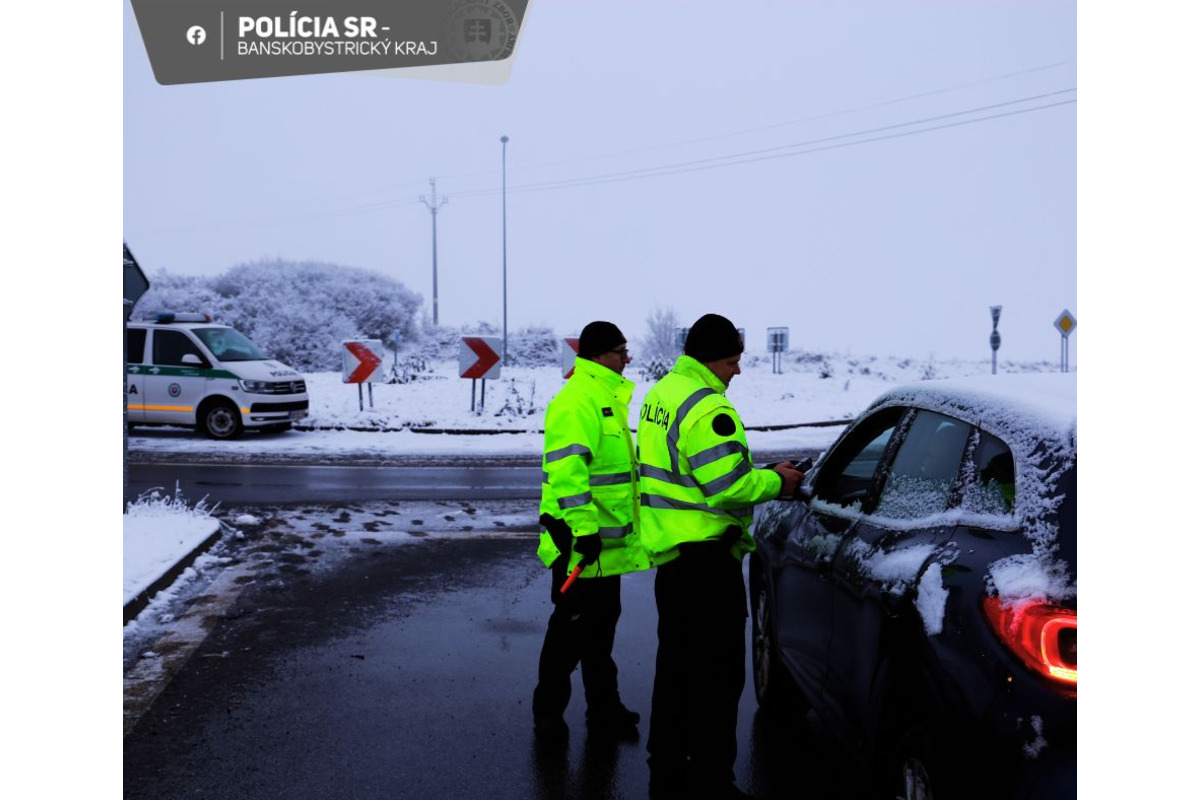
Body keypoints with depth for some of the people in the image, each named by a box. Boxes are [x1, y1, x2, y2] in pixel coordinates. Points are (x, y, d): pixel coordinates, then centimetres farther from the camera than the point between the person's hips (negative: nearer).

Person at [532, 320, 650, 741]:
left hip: (608, 541, 10)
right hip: (582, 540, -10)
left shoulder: (608, 397, 16)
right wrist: (584, 527, -29)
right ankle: (548, 710, 17)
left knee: (602, 622, 17)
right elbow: (565, 469, -26)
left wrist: (618, 526, 27)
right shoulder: (576, 400, -17)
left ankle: (604, 706, 29)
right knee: (572, 626, 1)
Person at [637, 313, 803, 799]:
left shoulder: (661, 394, 14)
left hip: (668, 550, 10)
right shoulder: (706, 405, -18)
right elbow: (730, 484, -23)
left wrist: (760, 478, 13)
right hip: (705, 555, -10)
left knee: (675, 667, 18)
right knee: (717, 673, 0)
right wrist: (776, 481, -5)